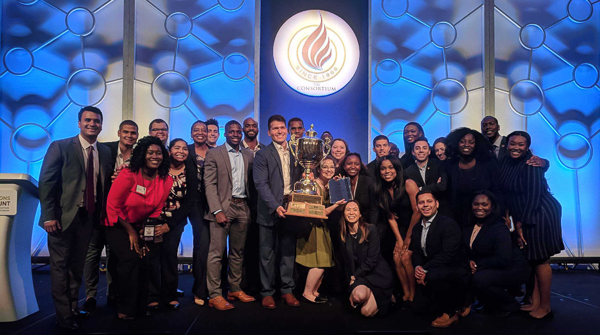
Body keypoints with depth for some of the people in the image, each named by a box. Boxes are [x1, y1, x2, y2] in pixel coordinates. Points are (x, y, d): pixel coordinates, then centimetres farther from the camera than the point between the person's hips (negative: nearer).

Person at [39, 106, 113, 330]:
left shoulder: (106, 152, 7)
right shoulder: (60, 147, -6)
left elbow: (105, 183, 9)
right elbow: (46, 182, -10)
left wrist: (102, 214, -1)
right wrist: (49, 216, -15)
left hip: (89, 217, 4)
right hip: (63, 216, -4)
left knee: (77, 264, 16)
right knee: (60, 265, 5)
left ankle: (73, 306, 30)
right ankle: (63, 316, 15)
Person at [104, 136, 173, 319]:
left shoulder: (166, 180, -8)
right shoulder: (128, 175, -19)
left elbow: (157, 210, -1)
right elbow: (112, 206, -15)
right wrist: (131, 232, -13)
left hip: (141, 227, 4)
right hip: (118, 225, -4)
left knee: (145, 260, -10)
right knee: (131, 259, -20)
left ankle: (140, 306, 11)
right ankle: (125, 309, -2)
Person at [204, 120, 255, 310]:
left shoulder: (248, 155, 14)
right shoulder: (214, 154, 0)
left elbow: (251, 181, 15)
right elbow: (210, 185, -6)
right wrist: (217, 210, -15)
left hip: (242, 207, 5)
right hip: (222, 207, -4)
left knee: (238, 252, 12)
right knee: (216, 252, -4)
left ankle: (235, 289, 24)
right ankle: (215, 295, 3)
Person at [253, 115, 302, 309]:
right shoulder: (262, 155, -1)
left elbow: (299, 179, 13)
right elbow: (261, 184, -10)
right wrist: (275, 206, -19)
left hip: (291, 209, 4)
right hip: (270, 210, -3)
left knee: (288, 252, 10)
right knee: (268, 253, 5)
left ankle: (287, 290, 21)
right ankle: (267, 292, 16)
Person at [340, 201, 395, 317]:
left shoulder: (371, 230, -10)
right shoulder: (343, 235, 3)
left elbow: (372, 259, -12)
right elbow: (346, 263, 6)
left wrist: (354, 277, -8)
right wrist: (351, 288, -1)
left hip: (378, 274, -3)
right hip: (360, 277, 3)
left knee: (367, 312, -20)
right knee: (359, 294, -32)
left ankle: (387, 297, 12)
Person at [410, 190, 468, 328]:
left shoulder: (449, 224, -18)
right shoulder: (417, 228, 6)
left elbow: (448, 254, -27)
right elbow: (416, 253, 9)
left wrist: (425, 270, -26)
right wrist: (418, 267, -14)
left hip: (454, 271, -7)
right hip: (430, 276, 8)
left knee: (434, 275, -38)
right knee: (418, 307, 2)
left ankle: (450, 313, -13)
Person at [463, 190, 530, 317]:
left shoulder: (499, 228, -21)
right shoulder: (470, 227, 1)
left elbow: (503, 259, -29)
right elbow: (468, 251, 11)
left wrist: (477, 264, -21)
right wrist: (470, 262, -11)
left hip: (513, 269, -8)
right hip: (488, 269, 8)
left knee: (480, 279, -32)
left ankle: (510, 306, -2)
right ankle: (491, 304, 11)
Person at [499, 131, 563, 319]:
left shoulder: (530, 164, -17)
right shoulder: (507, 161, 5)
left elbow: (534, 196, -19)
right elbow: (506, 189, 11)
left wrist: (521, 223, -15)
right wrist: (517, 221, 7)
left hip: (540, 215, -8)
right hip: (522, 216, 8)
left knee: (540, 260, 0)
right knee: (527, 259, 13)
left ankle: (545, 307, 13)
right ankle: (534, 302, 25)